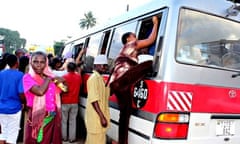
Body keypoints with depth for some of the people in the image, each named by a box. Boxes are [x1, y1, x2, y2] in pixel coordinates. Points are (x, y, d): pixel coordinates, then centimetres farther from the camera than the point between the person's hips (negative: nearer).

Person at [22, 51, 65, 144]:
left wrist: (62, 82, -4)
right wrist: (49, 79, -13)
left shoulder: (50, 77, 6)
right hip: (37, 118, -5)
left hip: (53, 117, 5)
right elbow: (40, 91, -27)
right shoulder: (28, 77, -9)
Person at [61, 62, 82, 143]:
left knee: (64, 121, 12)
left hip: (65, 102, -2)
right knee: (73, 121, 9)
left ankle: (64, 137, 21)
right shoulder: (79, 77, -3)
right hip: (75, 102, 2)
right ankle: (72, 138, 13)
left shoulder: (64, 77, -11)